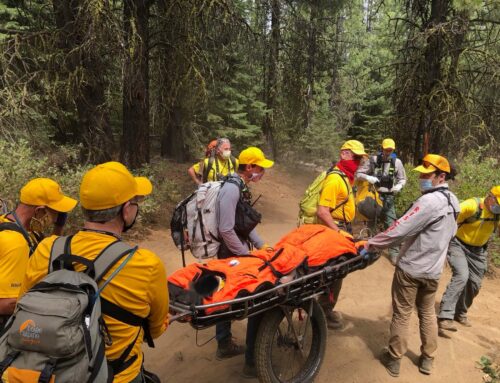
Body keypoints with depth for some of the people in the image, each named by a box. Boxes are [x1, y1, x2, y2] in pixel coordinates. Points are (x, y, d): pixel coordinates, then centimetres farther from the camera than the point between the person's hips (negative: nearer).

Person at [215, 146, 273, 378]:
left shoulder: (241, 187, 9)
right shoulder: (232, 189, -23)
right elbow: (226, 230, -26)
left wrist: (260, 245, 10)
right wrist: (247, 255, -19)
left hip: (232, 254, 10)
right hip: (233, 255, -10)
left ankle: (225, 345, 38)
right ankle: (252, 362, 8)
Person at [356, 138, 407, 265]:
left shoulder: (397, 162, -3)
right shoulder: (374, 160, -6)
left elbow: (403, 179, 7)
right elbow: (358, 173, -6)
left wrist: (399, 186, -15)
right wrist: (368, 178, -25)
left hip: (388, 196, 0)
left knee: (390, 224, -4)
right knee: (371, 222, 13)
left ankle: (394, 252, 3)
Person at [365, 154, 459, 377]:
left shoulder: (429, 201, -24)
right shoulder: (453, 201, 4)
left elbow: (399, 230, -26)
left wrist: (370, 244, -18)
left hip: (410, 268, -7)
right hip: (433, 270, 8)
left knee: (401, 314, 7)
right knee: (427, 312, 22)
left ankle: (394, 360, 21)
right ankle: (427, 360, 32)